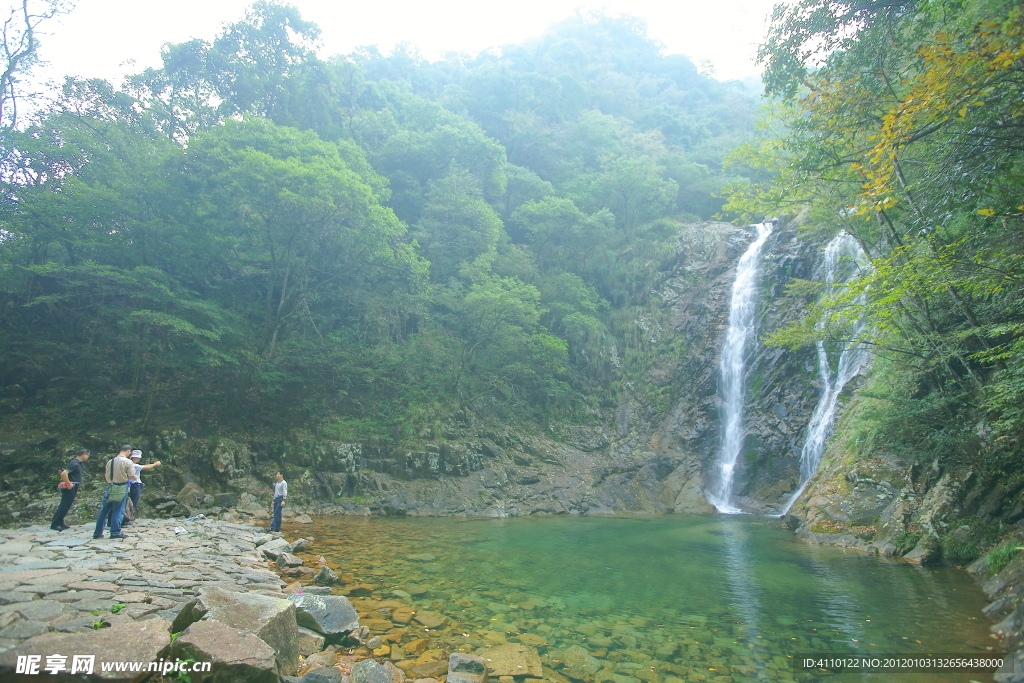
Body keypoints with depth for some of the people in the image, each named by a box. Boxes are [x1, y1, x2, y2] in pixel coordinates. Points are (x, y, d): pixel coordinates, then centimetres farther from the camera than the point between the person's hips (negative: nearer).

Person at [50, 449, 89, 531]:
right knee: (64, 505, -6)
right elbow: (63, 473, -29)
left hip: (73, 488, 10)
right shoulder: (75, 464, -18)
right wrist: (68, 484, -23)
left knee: (66, 506, 13)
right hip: (70, 487, -10)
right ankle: (55, 524, -2)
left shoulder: (78, 463, 14)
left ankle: (60, 523, 18)